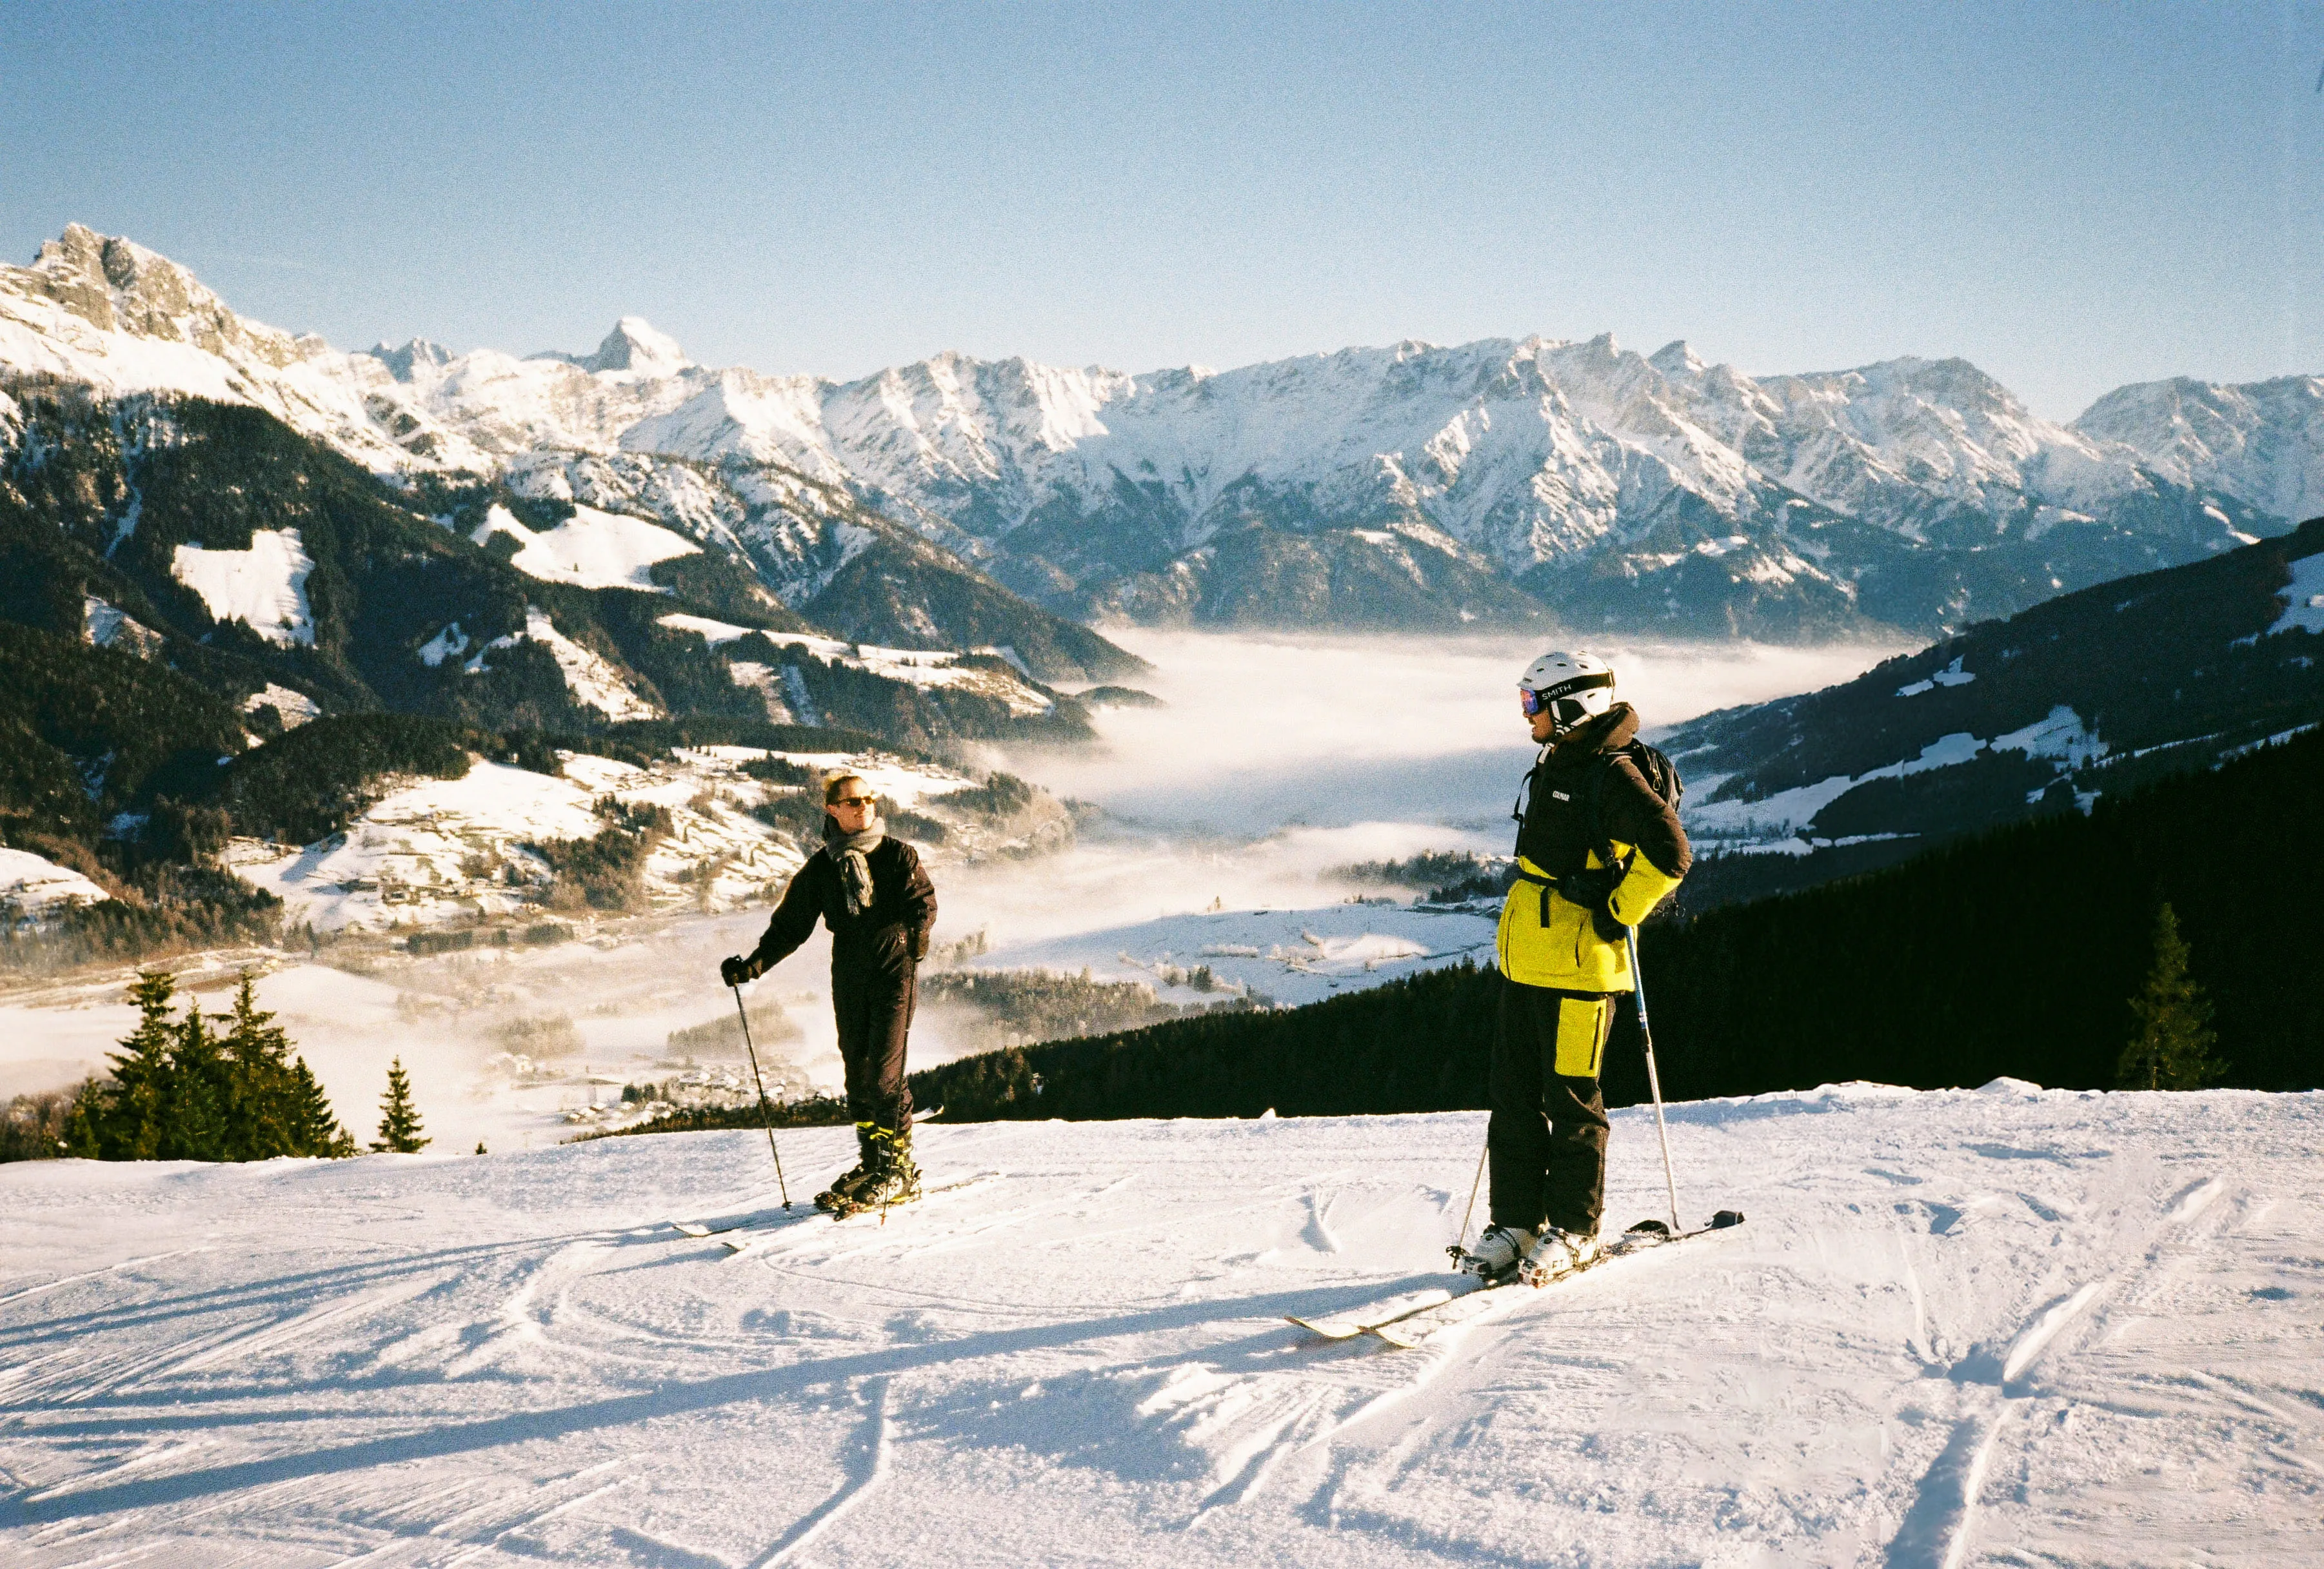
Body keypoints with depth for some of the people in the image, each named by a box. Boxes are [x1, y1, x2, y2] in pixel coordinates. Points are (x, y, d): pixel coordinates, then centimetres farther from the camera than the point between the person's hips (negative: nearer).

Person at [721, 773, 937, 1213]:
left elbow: (923, 900, -7)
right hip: (849, 976, 4)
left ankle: (899, 1169, -2)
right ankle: (870, 1163, 18)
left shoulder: (898, 854, 1)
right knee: (857, 1073, 7)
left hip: (894, 970, -4)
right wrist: (753, 964, -1)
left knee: (883, 1072, -10)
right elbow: (789, 926, 10)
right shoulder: (821, 868, 9)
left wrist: (917, 933, -29)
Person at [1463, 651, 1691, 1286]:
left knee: (1570, 1099, 0)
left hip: (1578, 967, -9)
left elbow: (1670, 853, -21)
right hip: (1526, 959, 9)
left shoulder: (1613, 775, -14)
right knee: (1514, 1093, 11)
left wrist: (1615, 917, -13)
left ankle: (1574, 1230, 12)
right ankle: (1517, 1222, 19)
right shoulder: (1552, 768, 16)